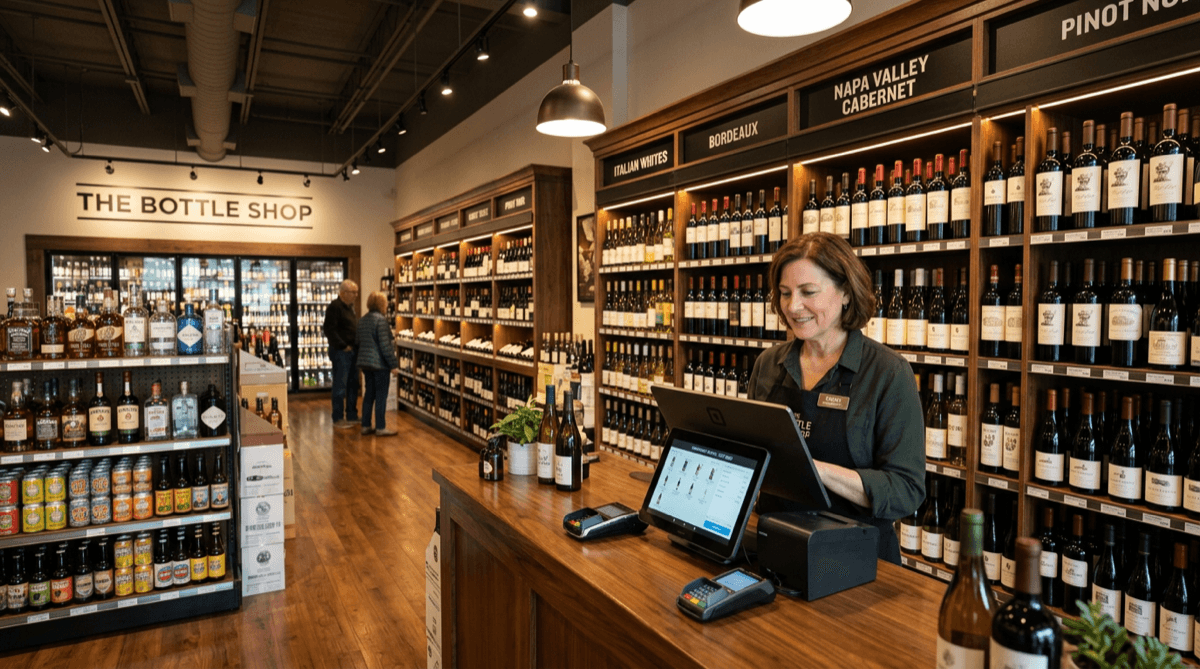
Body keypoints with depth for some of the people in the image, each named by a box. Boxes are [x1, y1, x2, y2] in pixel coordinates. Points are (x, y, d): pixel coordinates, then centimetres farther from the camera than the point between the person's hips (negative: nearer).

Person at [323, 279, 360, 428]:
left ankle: (352, 416, 23)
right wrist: (343, 346, -18)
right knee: (340, 385, -2)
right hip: (341, 352, -9)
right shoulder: (334, 307, -12)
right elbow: (330, 330, -19)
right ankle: (338, 419, 6)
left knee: (353, 384, 13)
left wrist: (356, 346, 11)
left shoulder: (350, 307, 16)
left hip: (352, 351, 9)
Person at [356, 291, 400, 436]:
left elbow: (358, 341, 17)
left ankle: (366, 426, 19)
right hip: (379, 363, -8)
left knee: (369, 394, 14)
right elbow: (385, 345, -19)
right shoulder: (380, 320, -16)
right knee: (381, 396, 0)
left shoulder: (362, 320, 10)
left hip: (364, 362, 8)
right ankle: (380, 428, 4)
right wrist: (393, 364, -15)